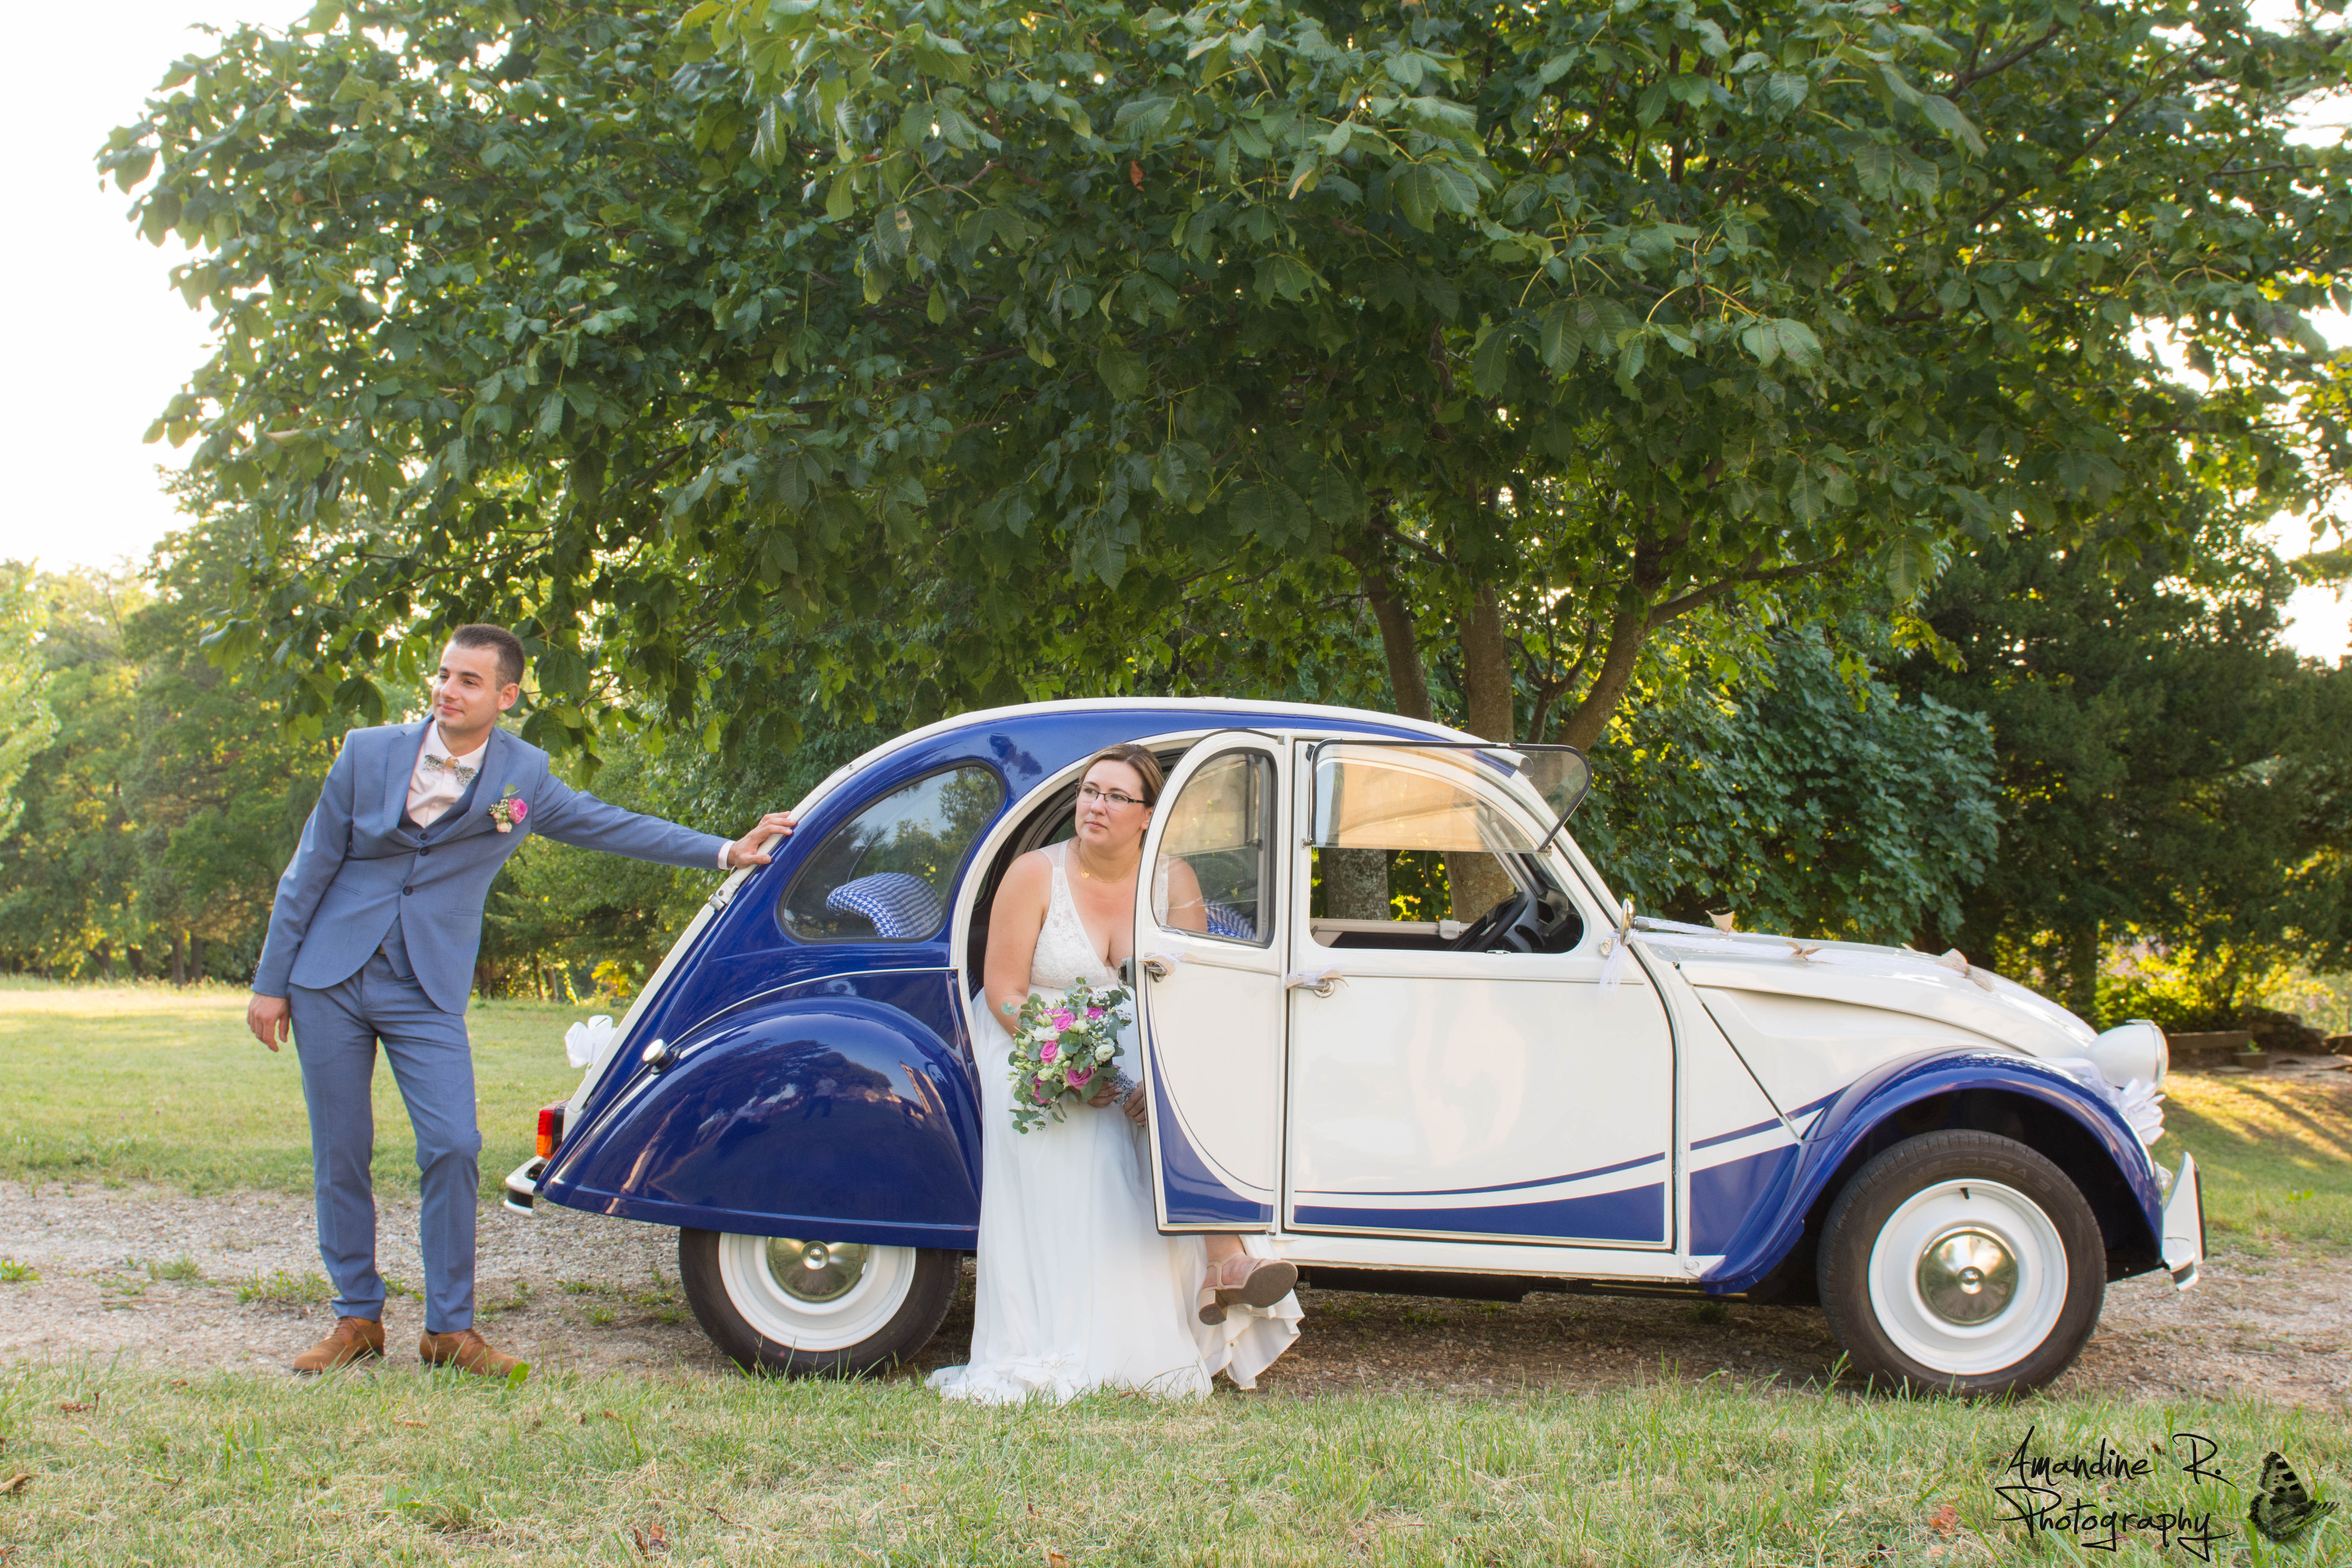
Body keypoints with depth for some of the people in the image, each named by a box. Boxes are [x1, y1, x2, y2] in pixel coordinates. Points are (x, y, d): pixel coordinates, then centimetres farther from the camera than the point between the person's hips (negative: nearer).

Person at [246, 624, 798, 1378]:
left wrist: (724, 852, 8)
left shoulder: (522, 775, 2)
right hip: (331, 979, 0)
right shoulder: (369, 752, -2)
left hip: (427, 992, 0)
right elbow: (309, 870, 3)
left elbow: (609, 824, 12)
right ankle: (357, 1317, 18)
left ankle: (450, 1328, 1)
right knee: (340, 1155, 3)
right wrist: (271, 982, 3)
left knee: (453, 1146, -11)